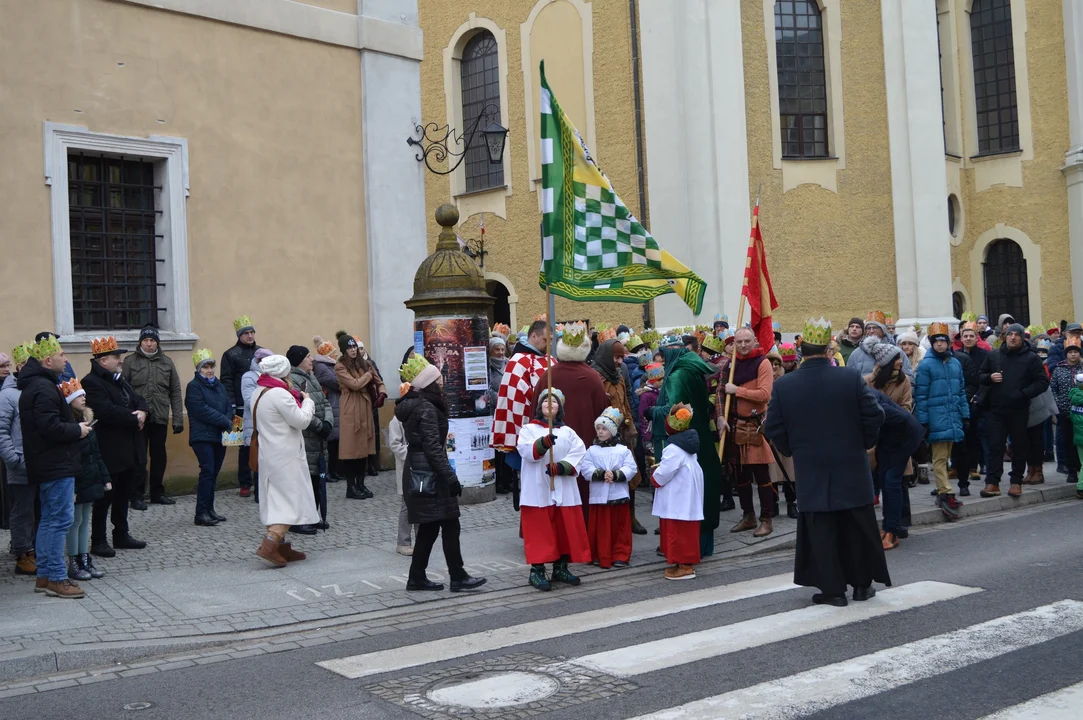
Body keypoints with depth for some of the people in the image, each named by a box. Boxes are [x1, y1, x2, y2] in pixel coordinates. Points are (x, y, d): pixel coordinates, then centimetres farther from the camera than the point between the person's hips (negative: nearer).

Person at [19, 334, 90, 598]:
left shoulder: (34, 385, 15)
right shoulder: (44, 388, -18)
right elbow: (51, 428, -26)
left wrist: (75, 426, 11)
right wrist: (78, 430, -12)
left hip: (46, 466, 11)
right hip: (56, 465, -11)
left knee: (49, 519, 16)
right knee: (61, 519, -6)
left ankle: (44, 575, 22)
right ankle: (56, 578, -2)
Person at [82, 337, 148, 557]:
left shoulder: (119, 380, 16)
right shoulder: (92, 383, -14)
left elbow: (137, 399, 19)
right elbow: (106, 411, -26)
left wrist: (142, 411, -4)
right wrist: (134, 418, -16)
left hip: (129, 449, 9)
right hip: (109, 452, -9)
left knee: (123, 494, 16)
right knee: (104, 496, 0)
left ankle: (121, 535, 27)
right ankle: (98, 541, 9)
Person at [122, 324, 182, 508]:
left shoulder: (166, 362, 8)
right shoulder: (130, 361, 1)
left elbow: (175, 392, 8)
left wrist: (178, 419, 3)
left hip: (160, 418, 3)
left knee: (159, 456, 11)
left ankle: (157, 493, 22)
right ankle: (137, 495, 9)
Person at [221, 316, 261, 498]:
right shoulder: (230, 355, 0)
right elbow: (226, 381, -4)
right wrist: (231, 406, -11)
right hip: (243, 408, -3)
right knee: (245, 446, 1)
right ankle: (245, 484, 9)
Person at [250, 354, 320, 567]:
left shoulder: (259, 392, 11)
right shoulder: (280, 394, -19)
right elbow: (302, 421, -16)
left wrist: (298, 400, 10)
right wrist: (307, 401, -1)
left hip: (268, 454, 10)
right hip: (284, 456, -10)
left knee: (276, 501, 13)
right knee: (291, 501, -7)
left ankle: (280, 546, 18)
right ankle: (268, 546, -17)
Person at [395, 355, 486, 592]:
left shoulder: (411, 406, 12)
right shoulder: (427, 409, -17)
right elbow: (433, 448, -22)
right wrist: (451, 477, -20)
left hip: (417, 473, 10)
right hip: (430, 475, -10)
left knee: (429, 527, 13)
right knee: (450, 525, -2)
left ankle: (417, 578, 16)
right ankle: (458, 577, 4)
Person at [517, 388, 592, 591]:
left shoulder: (568, 431, 11)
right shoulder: (528, 429, 3)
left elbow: (579, 454, -2)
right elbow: (526, 451, -15)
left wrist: (562, 467, -20)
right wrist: (543, 443, -35)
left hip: (564, 490, 3)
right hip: (538, 490, -3)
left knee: (566, 529, 7)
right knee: (539, 531, -3)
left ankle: (561, 568, 20)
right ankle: (537, 570, 3)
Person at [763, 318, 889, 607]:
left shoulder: (783, 386, -8)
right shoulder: (852, 379, -10)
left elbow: (773, 429, -5)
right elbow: (874, 416, -8)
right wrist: (863, 443, 9)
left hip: (811, 474, 0)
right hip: (852, 469, 1)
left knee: (821, 531, 8)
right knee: (858, 528, 14)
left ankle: (833, 589, 10)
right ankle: (862, 583, 25)